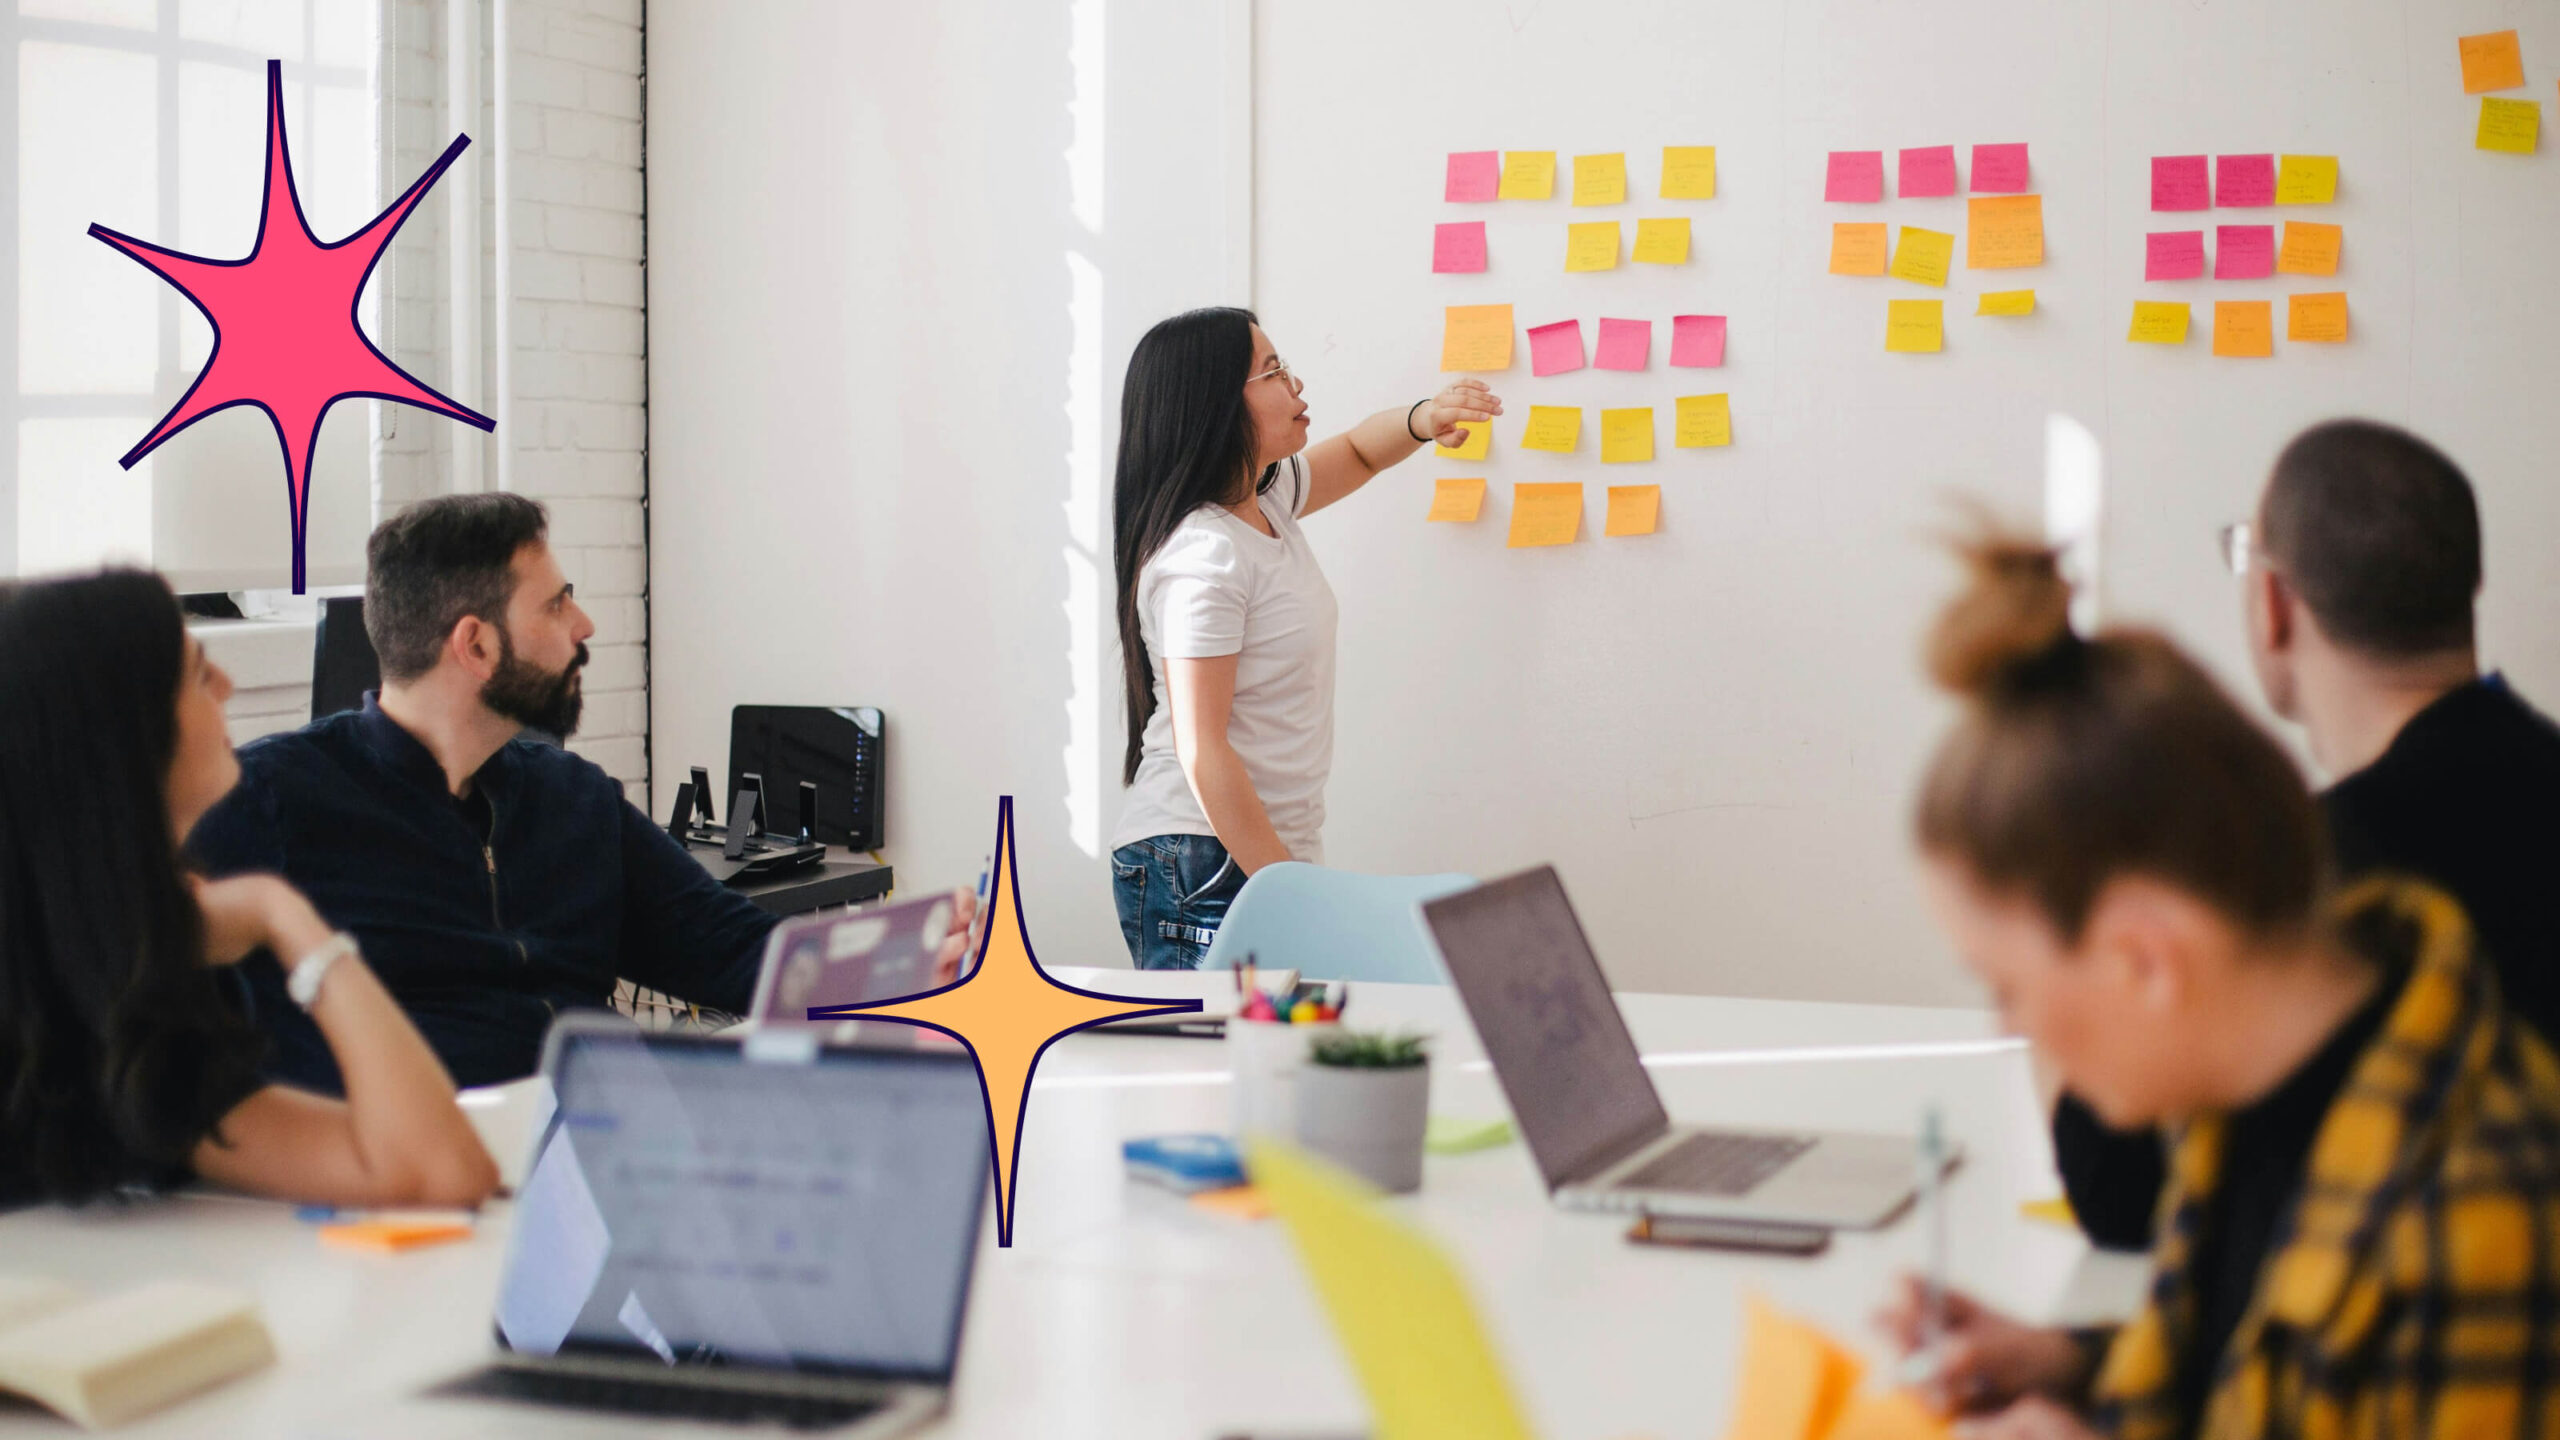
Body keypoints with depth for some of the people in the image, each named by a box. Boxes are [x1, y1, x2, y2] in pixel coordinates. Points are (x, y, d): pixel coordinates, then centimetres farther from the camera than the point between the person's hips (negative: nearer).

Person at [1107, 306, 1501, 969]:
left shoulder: (1266, 500, 10)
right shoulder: (1203, 555, -18)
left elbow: (1356, 453, 30)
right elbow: (1202, 752, -20)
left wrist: (1423, 419, 7)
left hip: (1271, 851, 9)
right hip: (1204, 870, -9)